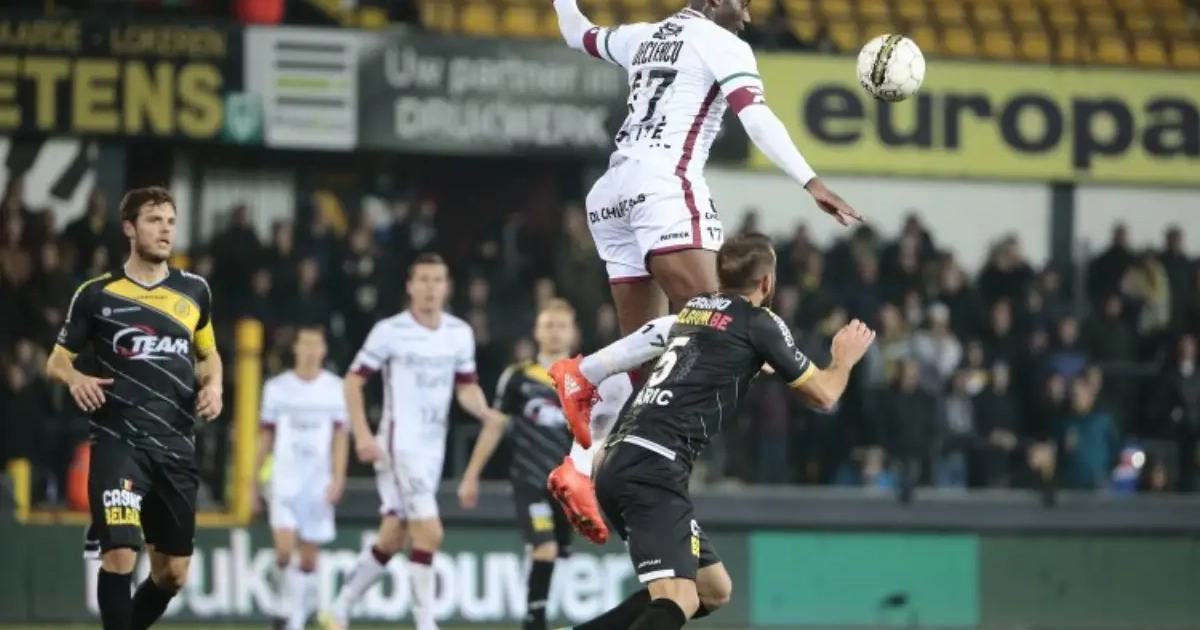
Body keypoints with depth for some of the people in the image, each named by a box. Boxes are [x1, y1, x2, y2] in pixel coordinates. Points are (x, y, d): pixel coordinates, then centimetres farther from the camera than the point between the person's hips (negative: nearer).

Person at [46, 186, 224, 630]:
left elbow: (209, 354, 25)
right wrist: (75, 379, -16)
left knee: (173, 573, 7)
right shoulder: (97, 294, 0)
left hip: (176, 446, 4)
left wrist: (213, 385, 3)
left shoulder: (194, 291, 10)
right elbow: (57, 361, 7)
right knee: (120, 555, -21)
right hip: (118, 440, -4)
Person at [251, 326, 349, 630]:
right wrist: (254, 480, 12)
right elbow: (267, 436, 12)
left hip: (318, 483, 0)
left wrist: (337, 478, -11)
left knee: (309, 557, 2)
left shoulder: (335, 388, 2)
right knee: (284, 550, -16)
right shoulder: (277, 387, 6)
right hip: (284, 480, 0)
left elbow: (341, 436, 0)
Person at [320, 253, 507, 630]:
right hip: (398, 445, -6)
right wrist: (362, 435, -13)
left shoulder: (460, 334, 6)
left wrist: (486, 413, -8)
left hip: (433, 450, 6)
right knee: (429, 533, -17)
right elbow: (353, 381, -3)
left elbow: (465, 387, 14)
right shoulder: (390, 331, -8)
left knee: (391, 540, 11)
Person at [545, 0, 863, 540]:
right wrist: (810, 183, -21)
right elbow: (755, 116, -12)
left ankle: (583, 465, -5)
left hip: (612, 193, 8)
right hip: (665, 187, -8)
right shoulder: (722, 44, 4)